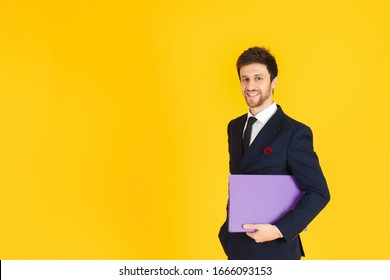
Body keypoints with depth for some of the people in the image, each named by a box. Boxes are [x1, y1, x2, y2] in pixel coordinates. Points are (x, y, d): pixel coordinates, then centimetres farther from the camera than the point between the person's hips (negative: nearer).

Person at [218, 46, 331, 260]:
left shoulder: (295, 133, -13)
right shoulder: (234, 127, 8)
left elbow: (319, 193, -13)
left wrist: (280, 230, -21)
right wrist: (229, 227, 9)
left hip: (273, 248, -5)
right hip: (236, 246, 6)